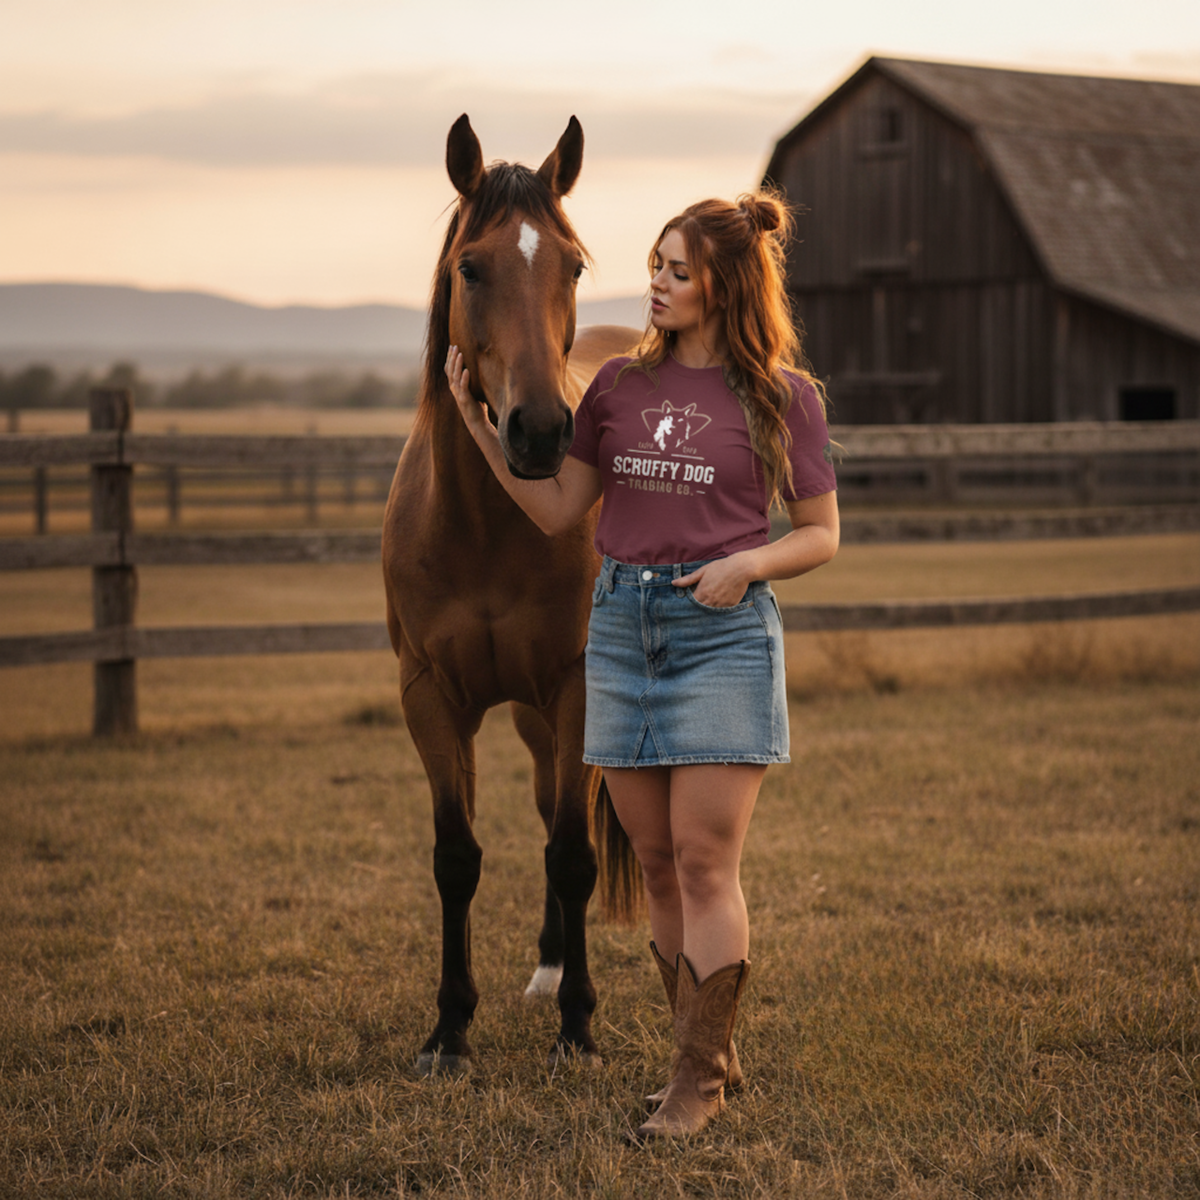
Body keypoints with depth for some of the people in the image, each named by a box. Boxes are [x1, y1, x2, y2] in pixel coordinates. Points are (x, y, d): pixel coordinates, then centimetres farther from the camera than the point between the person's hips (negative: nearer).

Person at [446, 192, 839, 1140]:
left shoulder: (784, 395, -1)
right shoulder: (621, 385, 9)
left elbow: (821, 536, 3)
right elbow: (558, 510, 12)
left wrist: (748, 563, -15)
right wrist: (482, 426, 2)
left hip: (724, 631, -4)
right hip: (623, 625, 4)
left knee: (704, 860, -6)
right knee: (657, 864, 8)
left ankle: (698, 1079, 3)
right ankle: (716, 1053, 22)